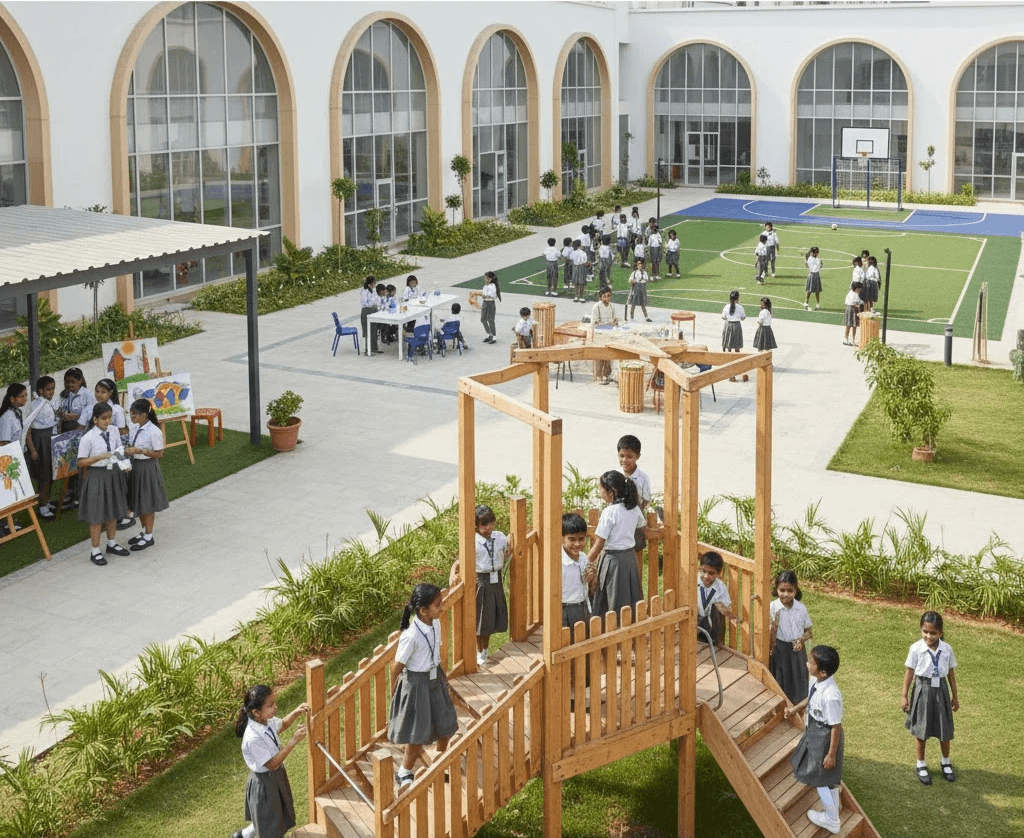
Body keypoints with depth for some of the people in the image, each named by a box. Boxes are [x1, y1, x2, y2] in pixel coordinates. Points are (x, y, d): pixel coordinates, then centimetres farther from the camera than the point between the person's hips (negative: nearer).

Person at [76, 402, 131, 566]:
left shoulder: (113, 432, -1)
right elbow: (81, 462, -15)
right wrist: (101, 457, -25)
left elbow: (120, 449, 14)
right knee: (96, 515, 3)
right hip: (97, 477, -6)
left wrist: (124, 464, -6)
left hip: (114, 474, 6)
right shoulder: (88, 438, -17)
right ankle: (95, 552, 16)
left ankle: (112, 544, 39)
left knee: (112, 511, 20)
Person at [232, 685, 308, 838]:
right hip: (264, 782, -8)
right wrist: (294, 741, -36)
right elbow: (272, 764, -30)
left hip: (277, 775, 8)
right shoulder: (253, 738, -36)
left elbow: (282, 725, 13)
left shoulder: (267, 721, -11)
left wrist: (296, 713, -7)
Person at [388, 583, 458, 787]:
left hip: (435, 680, 7)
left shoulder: (435, 624, -6)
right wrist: (394, 691, -8)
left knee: (446, 725, 16)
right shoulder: (411, 636, -28)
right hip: (416, 683, -7)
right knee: (418, 734, 4)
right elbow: (397, 665, -18)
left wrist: (442, 674, 17)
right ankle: (404, 773, 27)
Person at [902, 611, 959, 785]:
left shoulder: (947, 649, -7)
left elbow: (951, 673, 4)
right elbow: (909, 672, -6)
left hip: (941, 690, 2)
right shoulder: (916, 649, -14)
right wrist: (905, 696, -3)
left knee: (944, 730, 11)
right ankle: (921, 766, 26)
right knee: (921, 731, 9)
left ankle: (946, 763, 35)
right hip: (923, 690, -2)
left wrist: (955, 696, 11)